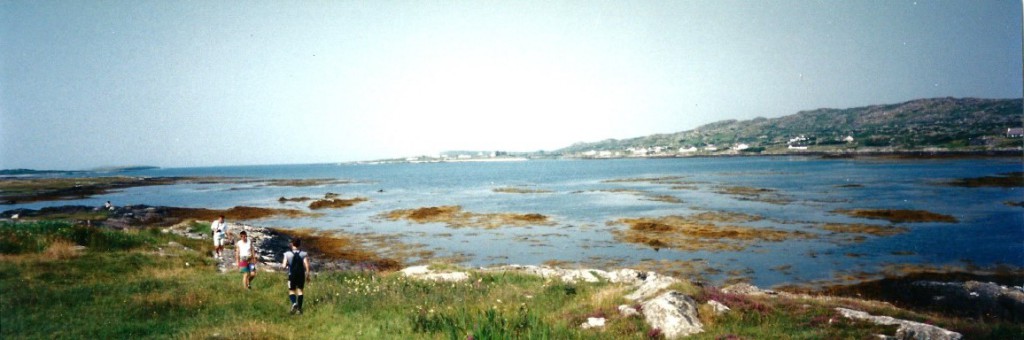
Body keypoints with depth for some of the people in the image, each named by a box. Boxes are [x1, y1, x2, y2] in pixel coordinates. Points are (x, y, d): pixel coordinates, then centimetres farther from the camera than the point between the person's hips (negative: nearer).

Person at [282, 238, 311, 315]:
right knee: (300, 291, 9)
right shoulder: (304, 254, -5)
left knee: (291, 290, 11)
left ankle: (294, 303, -16)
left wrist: (282, 265, 14)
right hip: (301, 275, 1)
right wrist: (307, 275, 1)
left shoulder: (287, 254, -7)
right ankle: (299, 308, 7)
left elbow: (284, 266, -9)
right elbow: (306, 265, -9)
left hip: (292, 275, -1)